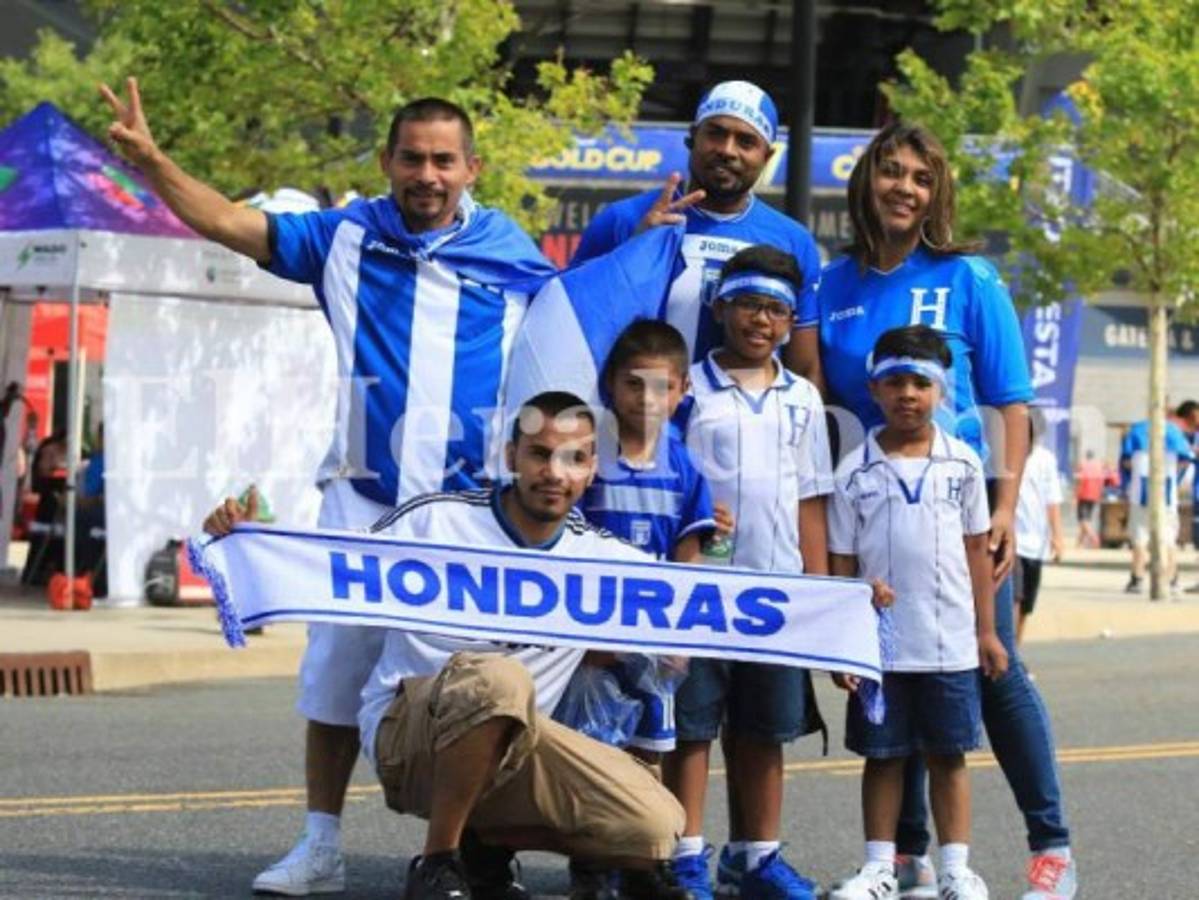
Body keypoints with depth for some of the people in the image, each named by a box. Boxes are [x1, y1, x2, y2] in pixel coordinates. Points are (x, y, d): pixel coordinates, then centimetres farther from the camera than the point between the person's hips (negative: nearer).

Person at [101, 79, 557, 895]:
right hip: (364, 496, 1)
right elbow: (230, 223, 5)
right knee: (336, 668, 3)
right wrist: (151, 160, -7)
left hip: (475, 503, -1)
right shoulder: (349, 237, 6)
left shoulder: (513, 255, 4)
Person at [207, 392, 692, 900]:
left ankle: (485, 840, 8)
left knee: (653, 824, -17)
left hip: (507, 744, 5)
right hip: (403, 733, -5)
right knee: (497, 678, -40)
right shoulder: (434, 521, -6)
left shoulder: (602, 557, 6)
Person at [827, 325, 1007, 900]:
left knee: (948, 755, 7)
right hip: (879, 643, 0)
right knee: (882, 755, 7)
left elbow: (977, 550, 7)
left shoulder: (962, 464, 2)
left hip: (951, 643, 0)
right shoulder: (855, 471, -1)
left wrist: (986, 631, 5)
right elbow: (840, 562, 1)